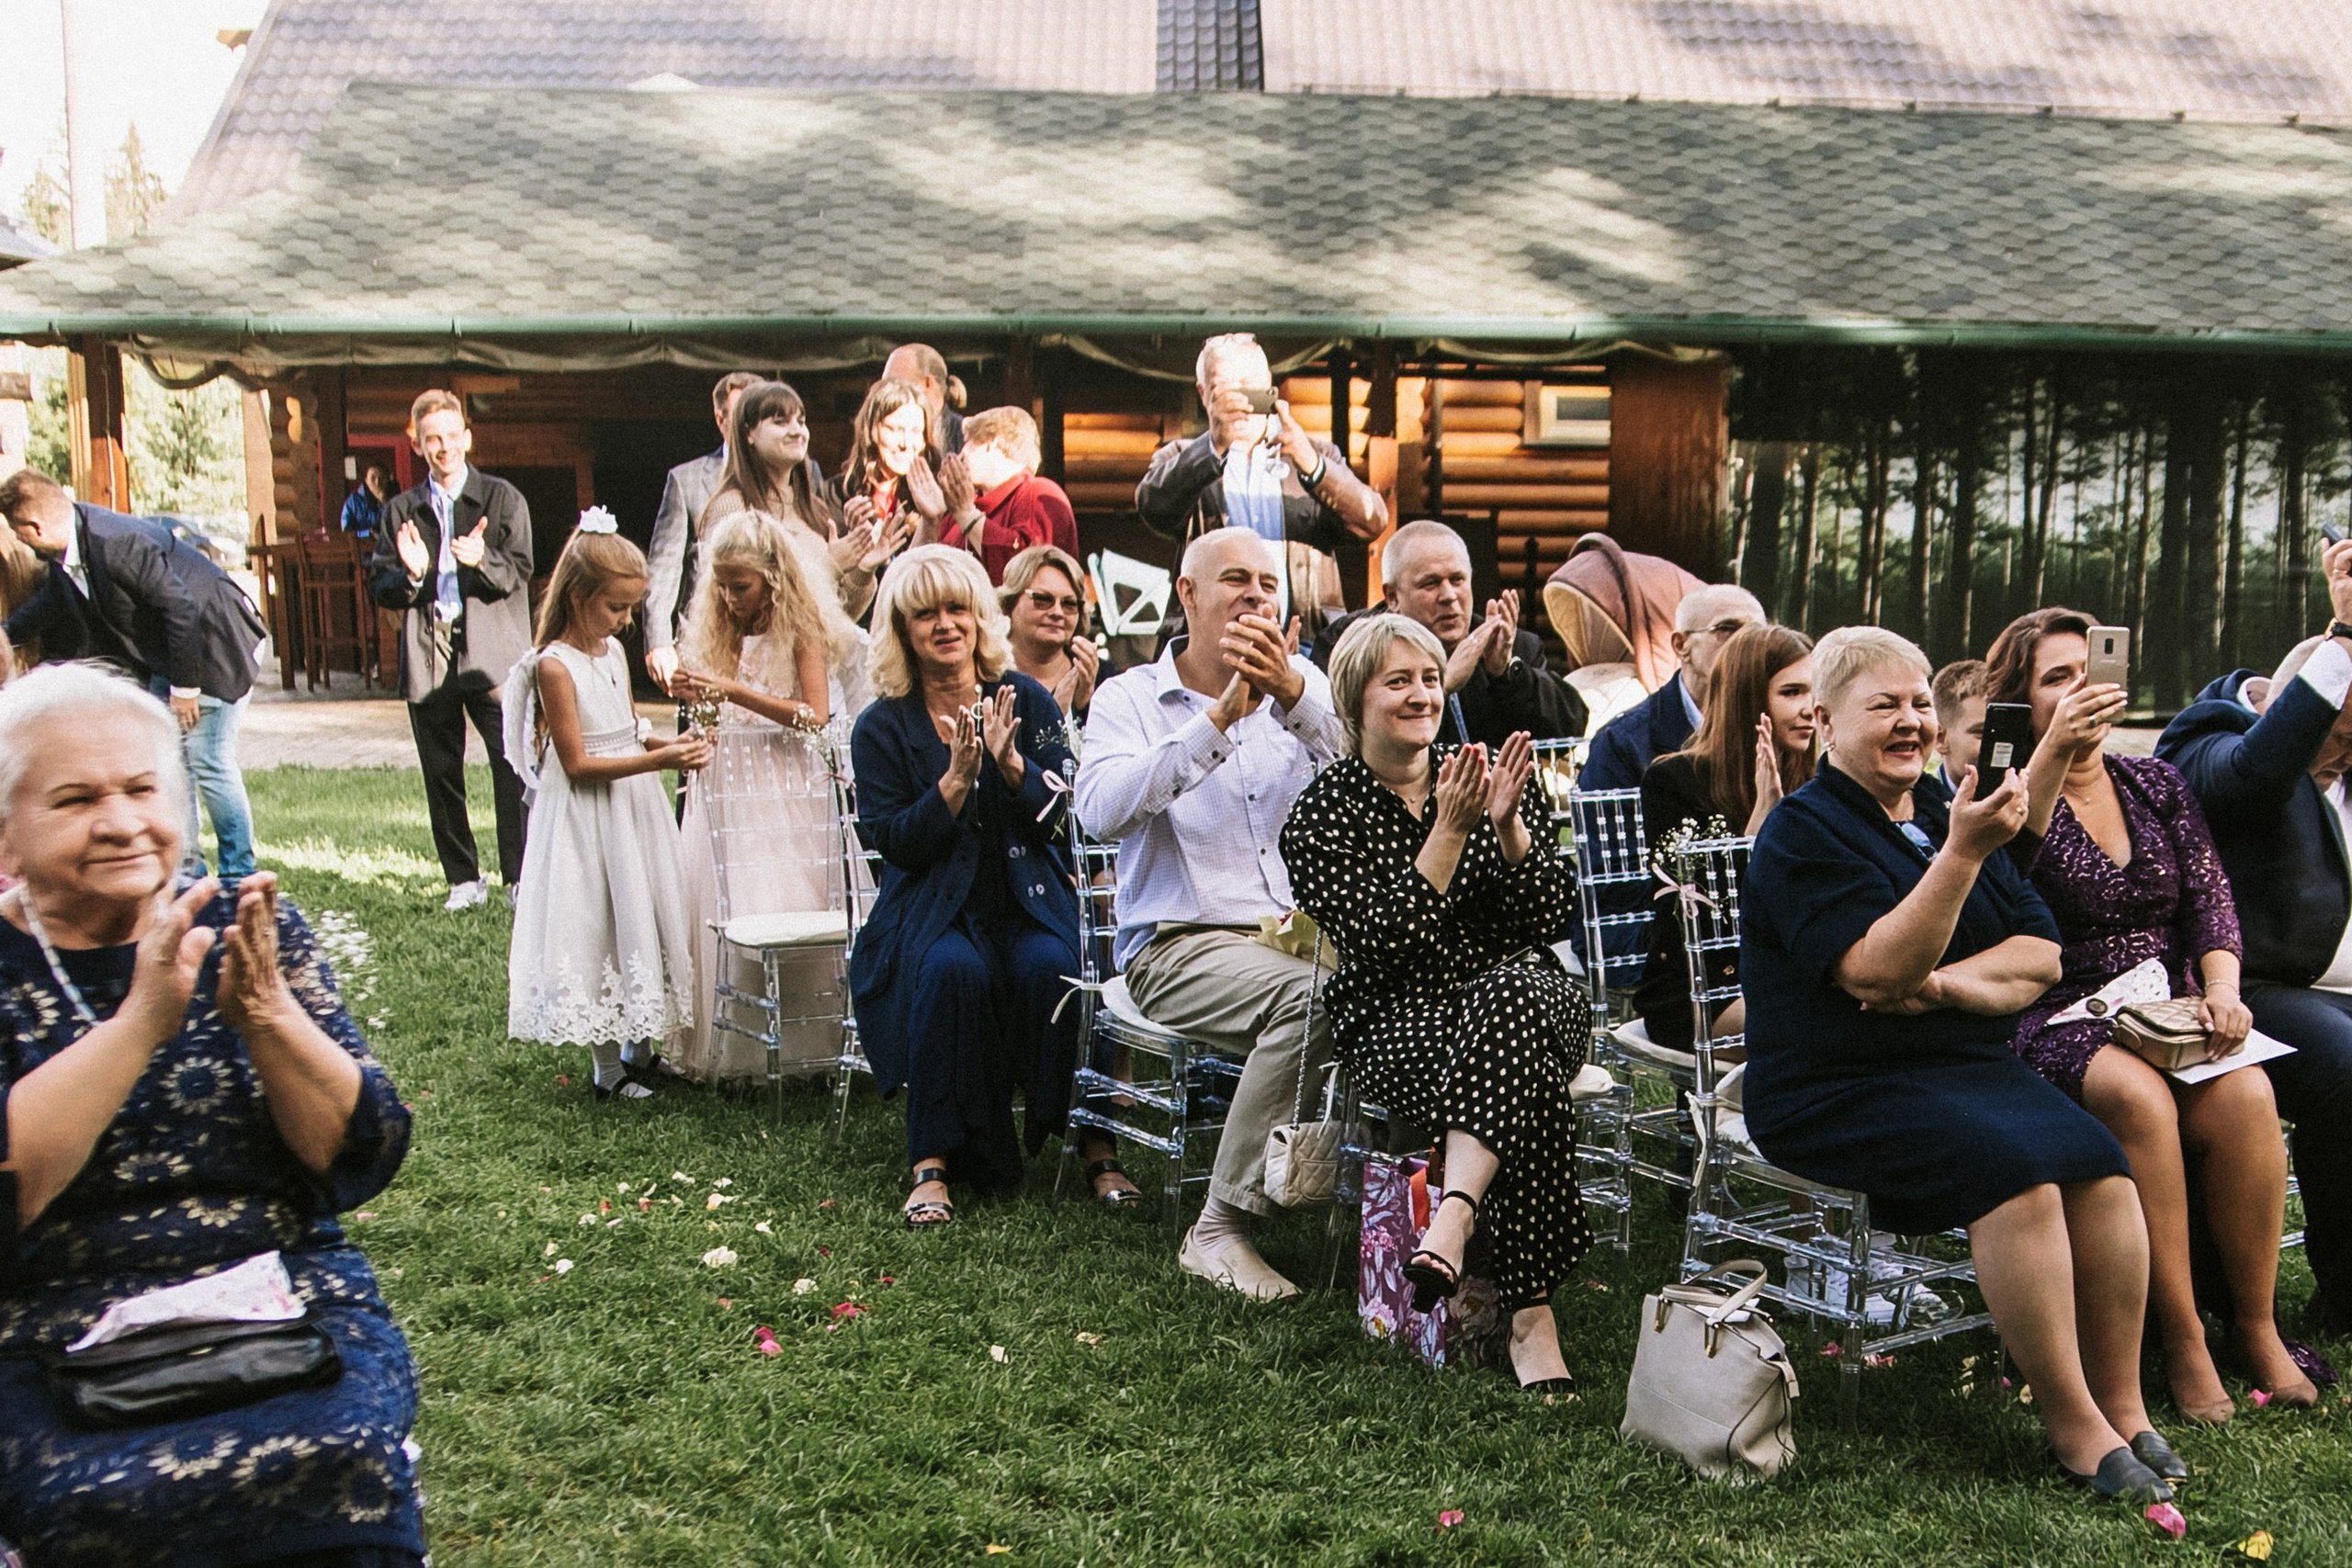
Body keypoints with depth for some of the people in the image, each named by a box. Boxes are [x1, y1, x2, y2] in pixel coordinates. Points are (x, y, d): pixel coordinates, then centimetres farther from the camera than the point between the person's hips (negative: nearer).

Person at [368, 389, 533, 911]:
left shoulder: (502, 499, 6)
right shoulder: (401, 511, 14)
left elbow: (519, 574, -2)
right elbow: (380, 588, 10)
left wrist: (483, 561, -22)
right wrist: (410, 575, -12)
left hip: (490, 650, -3)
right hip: (427, 653, 3)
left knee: (512, 764, -10)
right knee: (441, 775, 7)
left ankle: (520, 877, -3)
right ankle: (463, 879, 17)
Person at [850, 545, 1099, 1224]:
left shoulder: (1028, 701, 6)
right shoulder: (882, 728, 3)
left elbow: (1063, 809, -2)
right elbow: (892, 841, -6)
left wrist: (1010, 762, -19)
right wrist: (957, 779, -18)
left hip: (1029, 894, 1)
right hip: (934, 904, -1)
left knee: (1050, 966, -31)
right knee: (952, 970, -33)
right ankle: (933, 1162, -25)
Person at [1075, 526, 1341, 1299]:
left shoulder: (1303, 684, 15)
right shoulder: (1129, 698, 5)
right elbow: (1103, 812, -16)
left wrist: (1296, 698, -17)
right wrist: (1219, 719, -19)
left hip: (1303, 932, 4)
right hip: (1179, 942, -4)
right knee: (1307, 994, -32)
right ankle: (1220, 1228, -21)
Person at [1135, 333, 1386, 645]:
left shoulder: (1314, 454, 17)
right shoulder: (1181, 459, 14)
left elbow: (1374, 523, 0)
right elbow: (1153, 508, -8)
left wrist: (1310, 465, -16)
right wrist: (1216, 444, -22)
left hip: (1307, 640, 1)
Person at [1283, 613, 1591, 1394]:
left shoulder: (1489, 778, 8)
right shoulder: (1322, 814, -1)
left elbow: (1552, 921, 1)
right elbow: (1382, 948, -14)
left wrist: (1508, 824, -15)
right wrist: (1448, 832, -19)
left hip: (1526, 996, 3)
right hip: (1398, 1022, -2)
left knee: (1514, 991, -36)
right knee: (1522, 1075, -35)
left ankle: (1454, 1215, -45)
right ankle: (1530, 1314, -35)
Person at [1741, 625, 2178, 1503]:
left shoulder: (1947, 810, 16)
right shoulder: (1805, 831, -6)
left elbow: (2041, 955, 10)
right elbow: (1877, 973, -19)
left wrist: (1944, 982, -10)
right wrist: (1963, 854, -26)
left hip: (1968, 1066, 6)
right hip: (1839, 1092, -6)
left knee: (2102, 1167, -20)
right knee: (2018, 1171, -28)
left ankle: (2122, 1405, -7)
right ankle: (2072, 1427, -16)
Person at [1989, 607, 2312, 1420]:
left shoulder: (2157, 783, 16)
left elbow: (2209, 895, 9)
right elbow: (2006, 856, -23)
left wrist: (2220, 987, -9)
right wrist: (2054, 750, -37)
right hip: (2060, 1022, -4)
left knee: (2245, 1094, -27)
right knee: (2137, 1097, -34)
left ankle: (2255, 1323, -12)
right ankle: (2181, 1338, -24)